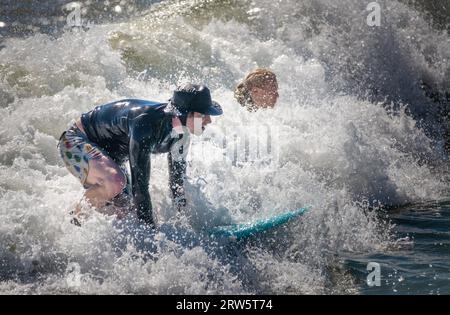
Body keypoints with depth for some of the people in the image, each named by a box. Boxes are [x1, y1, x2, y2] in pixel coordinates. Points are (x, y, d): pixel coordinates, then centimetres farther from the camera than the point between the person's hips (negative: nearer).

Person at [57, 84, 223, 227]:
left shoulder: (181, 130, -12)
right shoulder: (144, 125, -39)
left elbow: (178, 170, 3)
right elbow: (139, 183, -38)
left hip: (109, 153, 9)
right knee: (116, 182, -36)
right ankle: (74, 222, -12)